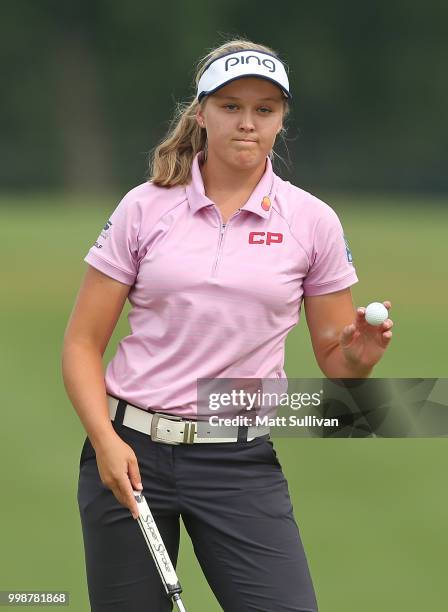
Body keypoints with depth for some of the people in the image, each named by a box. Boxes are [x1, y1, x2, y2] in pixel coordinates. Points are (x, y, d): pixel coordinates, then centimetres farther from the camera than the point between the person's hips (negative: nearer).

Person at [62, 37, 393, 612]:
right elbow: (83, 341, 2)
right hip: (130, 451, 0)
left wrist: (359, 355, -16)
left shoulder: (312, 221, 2)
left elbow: (333, 360, 8)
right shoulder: (144, 208, 1)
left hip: (242, 461, 0)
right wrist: (104, 439, -14)